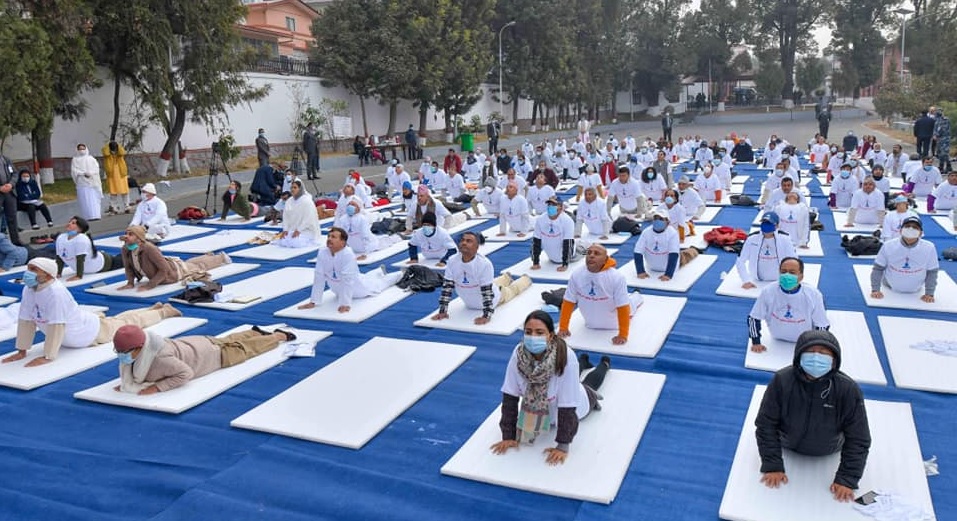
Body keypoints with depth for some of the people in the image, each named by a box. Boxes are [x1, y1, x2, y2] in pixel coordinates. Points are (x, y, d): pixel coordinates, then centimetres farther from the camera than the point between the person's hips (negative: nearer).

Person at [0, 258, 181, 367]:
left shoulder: (56, 292, -41)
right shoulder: (29, 290, -17)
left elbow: (57, 326, -42)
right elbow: (26, 321, -12)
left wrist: (47, 357, -40)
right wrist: (22, 351, -12)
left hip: (92, 331, -7)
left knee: (130, 323, 17)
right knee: (117, 319, 30)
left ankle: (164, 311, 43)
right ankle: (156, 308, 54)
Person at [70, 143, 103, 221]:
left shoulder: (91, 159, 15)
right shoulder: (75, 160, 10)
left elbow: (96, 169, 5)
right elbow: (74, 171, -1)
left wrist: (90, 173, -13)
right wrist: (83, 174, -14)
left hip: (92, 182, 2)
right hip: (82, 183, -2)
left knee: (94, 199, -3)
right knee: (85, 200, -8)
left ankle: (95, 215, -3)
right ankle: (88, 217, -11)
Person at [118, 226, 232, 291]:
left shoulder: (149, 248, -44)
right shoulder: (125, 250, -23)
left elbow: (165, 269, -40)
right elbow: (128, 267, -5)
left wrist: (150, 285, -42)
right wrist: (130, 283, -16)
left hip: (174, 270, -6)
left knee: (200, 266, 23)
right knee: (189, 263, 35)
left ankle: (221, 257, 52)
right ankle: (209, 255, 64)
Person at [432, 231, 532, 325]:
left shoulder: (484, 264, -40)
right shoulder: (452, 261, -28)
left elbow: (487, 291, -38)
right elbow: (447, 286, -21)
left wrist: (486, 316, -40)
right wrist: (443, 311, -23)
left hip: (491, 298, -4)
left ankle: (525, 279, 61)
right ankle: (506, 278, 69)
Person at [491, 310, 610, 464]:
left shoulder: (565, 356, -44)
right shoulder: (519, 353, -35)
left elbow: (567, 405, -39)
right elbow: (510, 396, -27)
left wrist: (562, 446, -37)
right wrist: (508, 435, -26)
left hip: (576, 404, -3)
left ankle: (605, 363, 63)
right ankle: (583, 362, 68)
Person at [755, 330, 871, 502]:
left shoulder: (849, 390, -35)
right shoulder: (782, 381, -35)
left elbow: (858, 440, -25)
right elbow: (766, 425, -25)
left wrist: (847, 479, -27)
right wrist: (772, 466, -26)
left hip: (828, 453, 0)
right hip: (788, 445, 0)